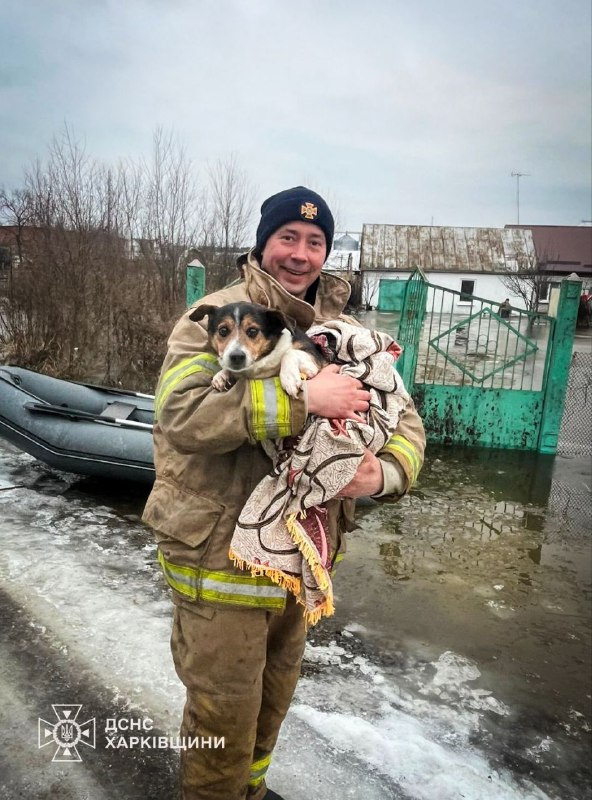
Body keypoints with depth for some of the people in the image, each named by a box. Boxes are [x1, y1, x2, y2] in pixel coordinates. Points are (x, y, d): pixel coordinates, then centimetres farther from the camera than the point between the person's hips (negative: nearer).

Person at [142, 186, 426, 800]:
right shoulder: (219, 314, -12)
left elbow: (403, 419, 1)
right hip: (222, 554, -6)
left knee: (274, 695, 27)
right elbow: (179, 410, -28)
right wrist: (303, 398, -32)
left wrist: (385, 472, -21)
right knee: (224, 714, 11)